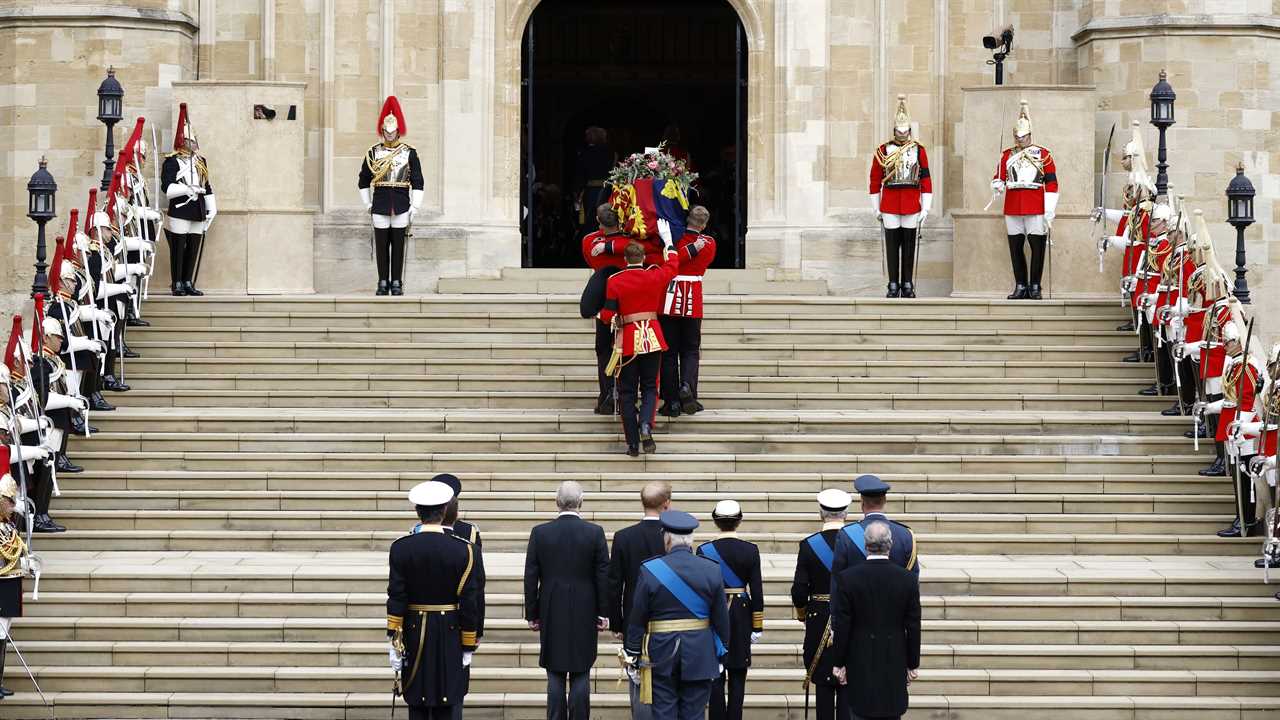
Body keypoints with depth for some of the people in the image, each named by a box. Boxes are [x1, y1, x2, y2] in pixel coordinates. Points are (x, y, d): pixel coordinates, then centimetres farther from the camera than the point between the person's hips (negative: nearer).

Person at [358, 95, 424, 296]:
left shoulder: (410, 153, 2)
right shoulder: (373, 153, 5)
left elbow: (417, 183, 1)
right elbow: (364, 181, 13)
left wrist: (414, 209, -4)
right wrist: (368, 205, 8)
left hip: (401, 206, -1)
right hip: (380, 206, 1)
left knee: (398, 245, 2)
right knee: (381, 245, 2)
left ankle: (397, 283, 8)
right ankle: (383, 283, 9)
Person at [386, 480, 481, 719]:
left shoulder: (401, 548, -6)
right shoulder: (462, 549, -8)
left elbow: (396, 599, -8)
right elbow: (468, 601, -6)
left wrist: (394, 643, -4)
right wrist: (468, 646, 3)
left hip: (414, 636, 1)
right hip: (449, 637, -1)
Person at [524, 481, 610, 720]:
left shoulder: (540, 533, -3)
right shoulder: (595, 533, -6)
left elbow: (530, 577, -1)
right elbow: (604, 576, -4)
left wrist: (532, 614, 7)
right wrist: (603, 612, 4)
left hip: (551, 616, 1)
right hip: (584, 615, -1)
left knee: (555, 676, 5)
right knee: (581, 676, 3)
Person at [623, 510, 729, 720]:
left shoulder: (650, 570, -8)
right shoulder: (711, 570, -2)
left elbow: (637, 620, -3)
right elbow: (721, 618, 2)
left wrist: (632, 658, 5)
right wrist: (721, 654, 14)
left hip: (661, 655, -1)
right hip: (700, 655, 2)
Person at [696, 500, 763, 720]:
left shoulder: (705, 550, -6)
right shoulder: (750, 550, -4)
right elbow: (757, 590, -3)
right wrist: (757, 627, 4)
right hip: (741, 615, 0)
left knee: (715, 676, 6)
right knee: (737, 676, 5)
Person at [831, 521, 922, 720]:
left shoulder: (846, 578, -11)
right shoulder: (908, 580, -7)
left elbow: (841, 626, -7)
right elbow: (913, 628, -1)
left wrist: (839, 663, 2)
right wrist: (913, 665, 9)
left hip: (860, 665, -1)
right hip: (895, 665, 1)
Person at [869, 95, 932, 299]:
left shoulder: (918, 150, 4)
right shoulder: (883, 151, 2)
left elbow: (926, 180, 3)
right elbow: (875, 180, 6)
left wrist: (925, 207, -3)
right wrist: (876, 208, 4)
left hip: (912, 205, 0)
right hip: (890, 204, 0)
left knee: (909, 245, 4)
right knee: (892, 245, 1)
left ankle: (908, 286, 10)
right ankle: (893, 286, 6)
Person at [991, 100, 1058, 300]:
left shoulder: (1043, 154, 1)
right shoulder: (1007, 155, 11)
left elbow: (1051, 184, -2)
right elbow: (999, 177, 11)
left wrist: (1049, 211, -8)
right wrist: (998, 185, -14)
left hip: (1036, 209, -3)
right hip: (1013, 208, 3)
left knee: (1037, 246, -2)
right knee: (1015, 246, 5)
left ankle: (1034, 286, 6)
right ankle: (1020, 286, 13)